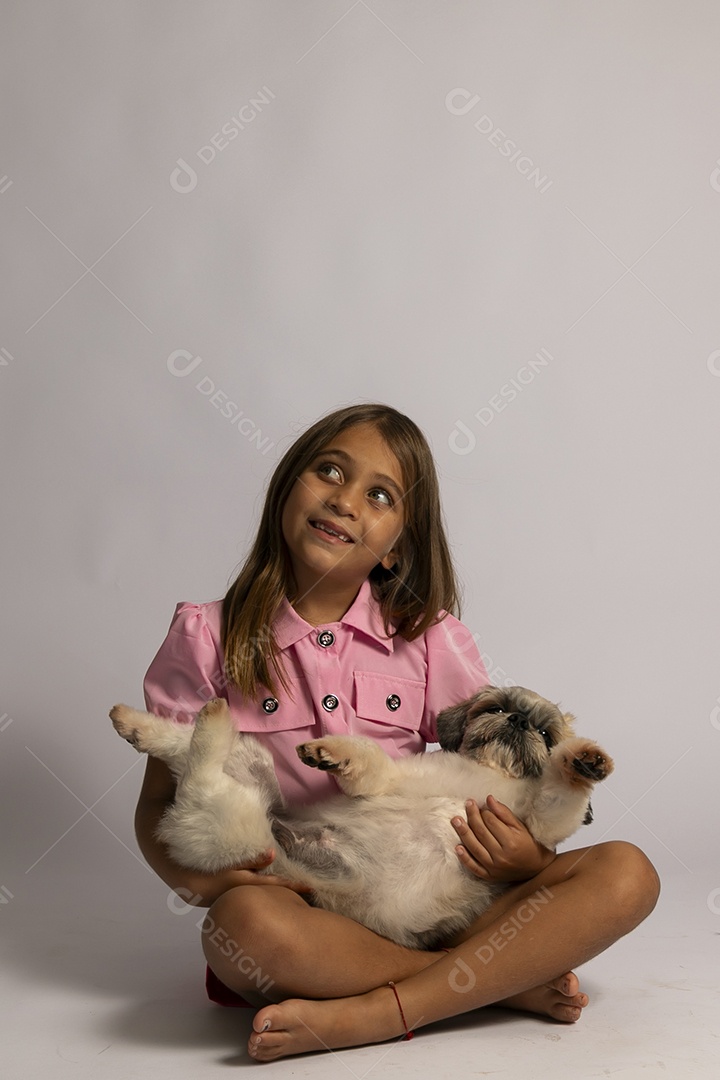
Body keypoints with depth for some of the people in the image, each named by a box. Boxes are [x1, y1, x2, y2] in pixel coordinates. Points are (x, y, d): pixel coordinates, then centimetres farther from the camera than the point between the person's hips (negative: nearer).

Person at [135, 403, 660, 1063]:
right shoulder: (210, 639, 1)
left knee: (626, 874, -17)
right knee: (245, 919, -37)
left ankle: (374, 1014, -24)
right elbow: (158, 804, 3)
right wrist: (197, 877, -18)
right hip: (293, 904, -2)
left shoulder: (429, 640, 4)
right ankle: (509, 983, -18)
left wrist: (528, 856, -14)